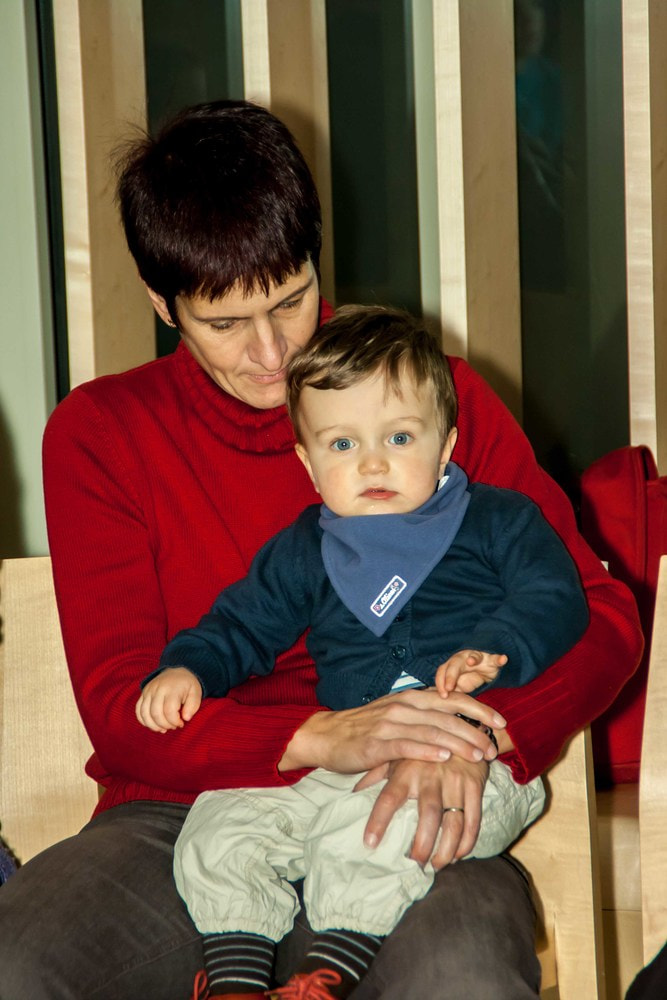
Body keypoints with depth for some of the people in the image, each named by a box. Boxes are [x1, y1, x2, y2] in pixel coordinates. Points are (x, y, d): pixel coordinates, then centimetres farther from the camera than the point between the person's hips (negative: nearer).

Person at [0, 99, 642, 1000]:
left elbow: (599, 614, 5)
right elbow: (120, 706, -1)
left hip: (397, 825, -1)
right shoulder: (98, 434, 7)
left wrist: (471, 743, -16)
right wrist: (320, 738, -19)